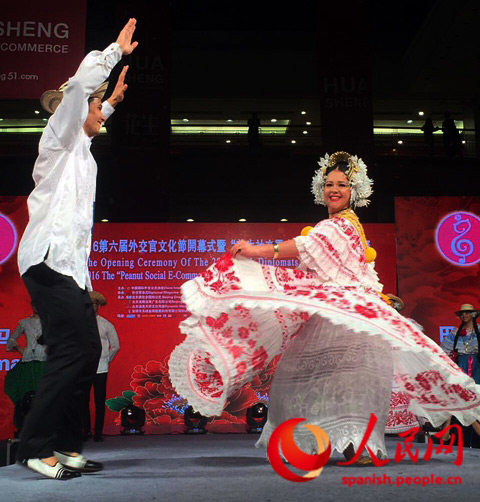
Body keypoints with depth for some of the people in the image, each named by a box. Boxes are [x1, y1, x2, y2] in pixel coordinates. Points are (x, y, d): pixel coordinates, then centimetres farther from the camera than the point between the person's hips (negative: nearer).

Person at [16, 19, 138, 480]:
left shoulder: (78, 146, 25)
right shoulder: (58, 137, 2)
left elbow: (90, 122, 51)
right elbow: (80, 84, -13)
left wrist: (112, 101, 52)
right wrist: (116, 49, -2)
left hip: (69, 262, 9)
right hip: (49, 259, -9)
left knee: (87, 349, 4)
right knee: (72, 350, -15)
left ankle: (66, 446, 9)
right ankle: (36, 446, -6)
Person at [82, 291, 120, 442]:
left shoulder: (106, 325, 4)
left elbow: (115, 346, 12)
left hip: (100, 369, -1)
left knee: (100, 402, 0)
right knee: (83, 401, 7)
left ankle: (98, 433, 6)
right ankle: (86, 431, 20)